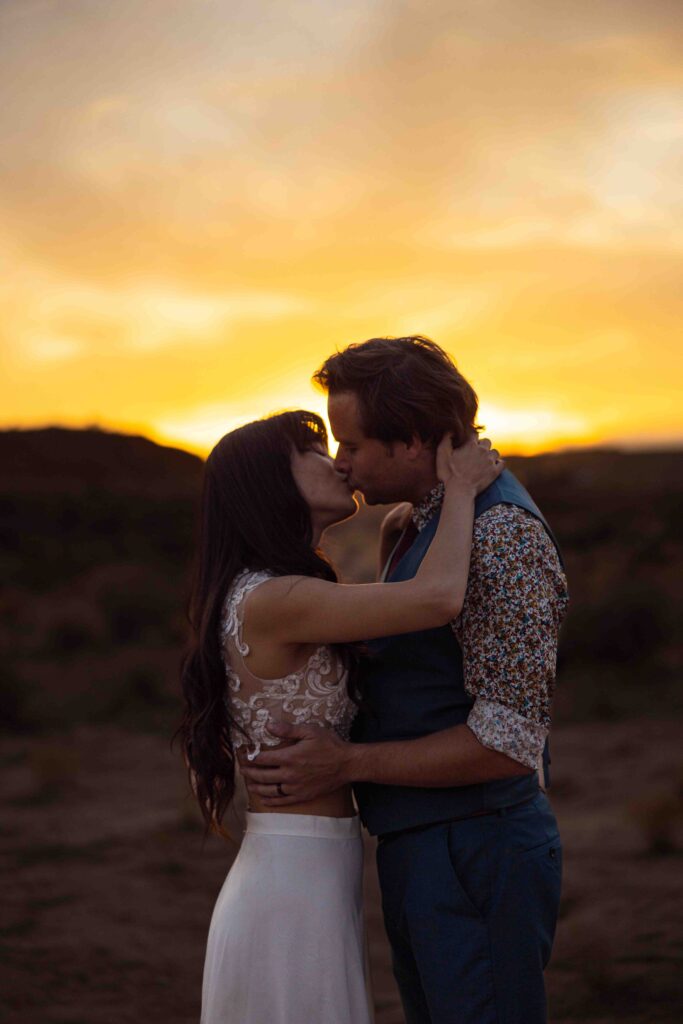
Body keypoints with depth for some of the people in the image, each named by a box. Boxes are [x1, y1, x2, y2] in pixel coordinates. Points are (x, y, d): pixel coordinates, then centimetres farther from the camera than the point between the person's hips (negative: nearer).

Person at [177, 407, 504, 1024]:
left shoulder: (285, 599, 13)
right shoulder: (267, 601, -17)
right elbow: (437, 600, -27)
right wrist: (460, 488, -10)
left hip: (304, 887, 10)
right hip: (293, 899, -10)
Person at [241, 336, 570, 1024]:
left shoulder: (502, 534, -18)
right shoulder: (418, 527, 13)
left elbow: (508, 742, -22)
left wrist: (347, 764, -18)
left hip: (476, 859, -10)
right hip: (422, 856, 10)